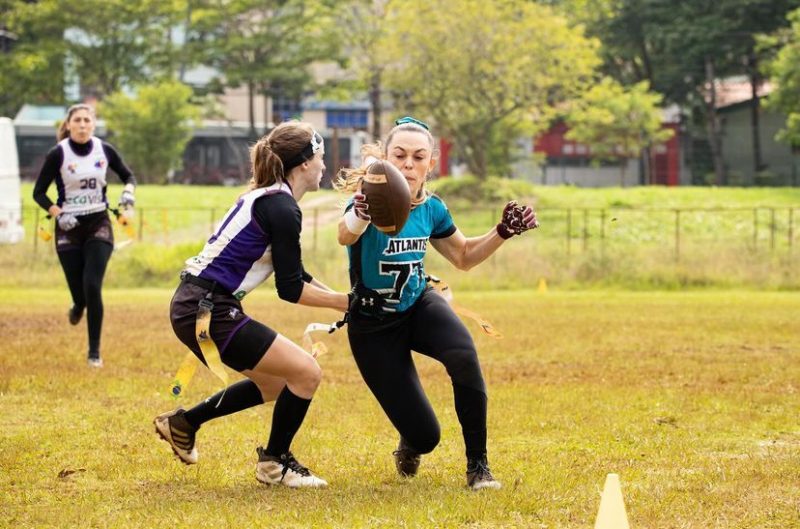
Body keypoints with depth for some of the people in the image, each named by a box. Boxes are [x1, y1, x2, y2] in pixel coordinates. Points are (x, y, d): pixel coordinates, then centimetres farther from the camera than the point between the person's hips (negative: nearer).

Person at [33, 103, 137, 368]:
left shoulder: (104, 150, -2)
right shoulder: (57, 155, -9)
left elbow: (128, 176, 13)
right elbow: (39, 192, -3)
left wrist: (128, 192, -9)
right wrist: (57, 213, -19)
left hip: (98, 226, 1)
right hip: (69, 228, -1)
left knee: (92, 286, -13)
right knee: (79, 292, 0)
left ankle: (94, 351, -3)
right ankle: (79, 305, 42)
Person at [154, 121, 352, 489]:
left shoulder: (266, 197, 15)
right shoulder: (282, 209, -15)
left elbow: (292, 271, 23)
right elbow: (290, 289, -14)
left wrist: (340, 298, 18)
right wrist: (343, 302, -5)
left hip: (196, 304, 10)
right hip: (207, 310, -10)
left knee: (276, 383, 20)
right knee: (306, 373, -7)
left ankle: (183, 423, 29)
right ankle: (274, 464, 8)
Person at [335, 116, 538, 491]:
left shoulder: (431, 209, -7)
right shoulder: (372, 203, -25)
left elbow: (464, 256, 13)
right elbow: (345, 236, -50)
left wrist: (503, 232, -4)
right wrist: (361, 214, -73)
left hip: (420, 306, 4)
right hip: (374, 326, -4)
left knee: (463, 355, -32)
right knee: (425, 437, -9)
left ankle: (477, 465, -16)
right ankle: (410, 444, 32)